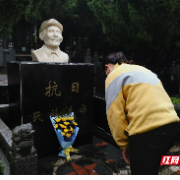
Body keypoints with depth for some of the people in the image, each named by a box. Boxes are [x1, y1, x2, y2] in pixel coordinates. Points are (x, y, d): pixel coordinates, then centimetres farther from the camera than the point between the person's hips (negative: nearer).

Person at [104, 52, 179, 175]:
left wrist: (124, 145, 4)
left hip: (147, 132, -8)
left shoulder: (114, 76, 1)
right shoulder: (142, 70, 23)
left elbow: (115, 115, -7)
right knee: (151, 169, 27)